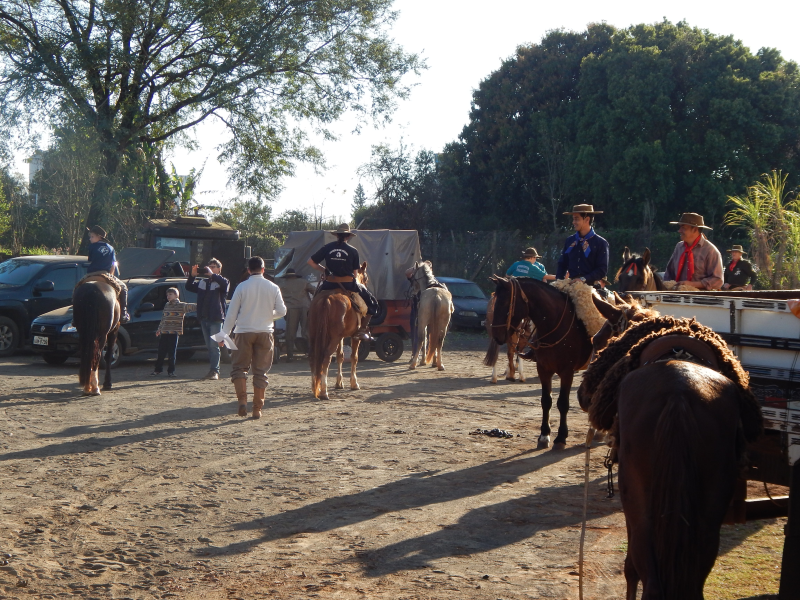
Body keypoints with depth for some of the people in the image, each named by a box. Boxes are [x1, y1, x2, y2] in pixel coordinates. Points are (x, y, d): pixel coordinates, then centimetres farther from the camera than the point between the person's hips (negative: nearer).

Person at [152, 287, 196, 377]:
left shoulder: (182, 306, 0)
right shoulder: (166, 305, 17)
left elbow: (191, 306, -12)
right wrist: (159, 329, 26)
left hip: (174, 332, -5)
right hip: (164, 332, 5)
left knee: (172, 353, -1)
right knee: (161, 352, 8)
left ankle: (171, 371, 7)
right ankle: (158, 369, 17)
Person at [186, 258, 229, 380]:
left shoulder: (220, 282, -1)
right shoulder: (202, 283, 19)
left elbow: (225, 283, -24)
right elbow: (189, 287, 19)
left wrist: (212, 275, -22)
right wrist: (192, 275, 3)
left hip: (216, 319, -7)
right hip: (204, 318, 7)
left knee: (214, 346, -10)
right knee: (209, 346, 9)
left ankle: (214, 371, -11)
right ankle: (213, 371, 13)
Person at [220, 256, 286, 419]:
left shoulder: (242, 287, -5)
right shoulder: (273, 288, 1)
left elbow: (232, 312, -4)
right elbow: (281, 311, 2)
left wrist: (225, 334, 1)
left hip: (244, 332, -2)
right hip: (265, 332, 2)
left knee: (239, 367, 9)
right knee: (261, 371, 7)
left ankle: (242, 400, -10)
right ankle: (257, 409, 7)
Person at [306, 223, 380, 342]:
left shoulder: (327, 248, 2)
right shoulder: (353, 251, -3)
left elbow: (311, 262, 2)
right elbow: (354, 273, -1)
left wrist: (324, 270, 11)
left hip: (329, 284, 2)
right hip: (349, 285, -2)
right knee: (372, 303, 15)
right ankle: (363, 329, 4)